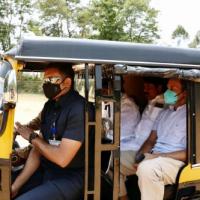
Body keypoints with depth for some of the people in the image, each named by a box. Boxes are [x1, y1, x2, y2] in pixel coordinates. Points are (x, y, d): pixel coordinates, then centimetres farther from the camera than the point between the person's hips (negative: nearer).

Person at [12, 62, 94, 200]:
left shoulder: (78, 109, -21)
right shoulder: (49, 106, 6)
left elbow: (62, 158, -23)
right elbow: (38, 149, 7)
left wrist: (32, 137, -8)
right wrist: (16, 185, -1)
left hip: (71, 178, -7)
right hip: (46, 172, 8)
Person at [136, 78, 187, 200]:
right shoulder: (164, 113, 21)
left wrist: (160, 156, -17)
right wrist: (139, 156, -2)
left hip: (177, 161, -7)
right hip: (155, 158, 7)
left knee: (146, 168, -36)